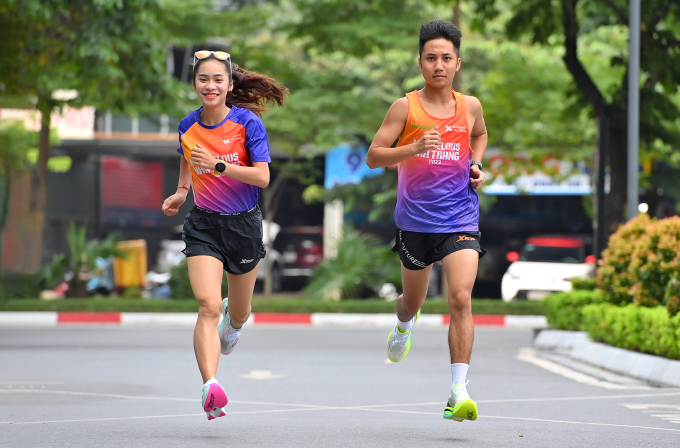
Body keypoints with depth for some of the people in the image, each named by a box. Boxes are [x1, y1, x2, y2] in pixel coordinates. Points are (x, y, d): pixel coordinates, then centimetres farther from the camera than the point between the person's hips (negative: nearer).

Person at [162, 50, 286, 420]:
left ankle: (233, 319, 57)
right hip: (203, 225, 1)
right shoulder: (188, 126, 1)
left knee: (238, 312, 17)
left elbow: (262, 176, -18)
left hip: (243, 223, 0)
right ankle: (211, 388, -34)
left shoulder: (247, 122, -10)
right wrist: (181, 191, 9)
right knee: (207, 305, -21)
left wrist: (218, 166, -28)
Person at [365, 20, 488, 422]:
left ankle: (459, 392, -20)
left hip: (460, 220, 0)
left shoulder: (470, 106, 3)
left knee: (461, 299, -18)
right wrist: (415, 148, -23)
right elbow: (373, 156, -7)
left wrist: (476, 165, 7)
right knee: (414, 299, 19)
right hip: (415, 221, 0)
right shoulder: (406, 107, -5)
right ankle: (404, 324, 58)